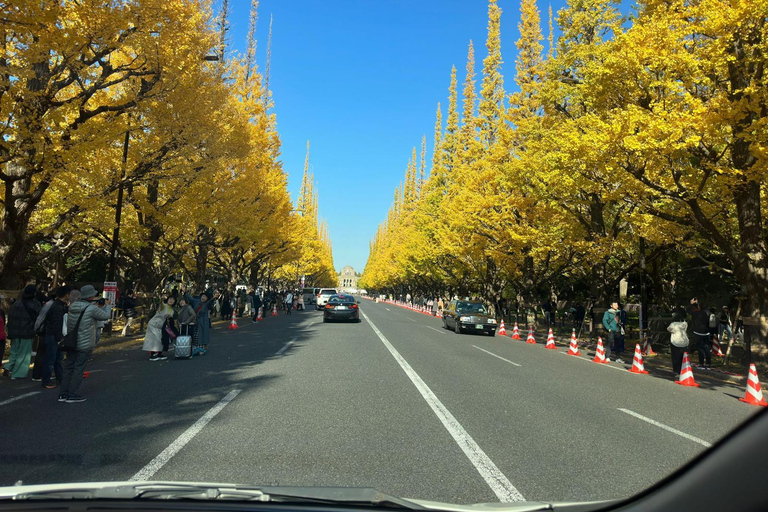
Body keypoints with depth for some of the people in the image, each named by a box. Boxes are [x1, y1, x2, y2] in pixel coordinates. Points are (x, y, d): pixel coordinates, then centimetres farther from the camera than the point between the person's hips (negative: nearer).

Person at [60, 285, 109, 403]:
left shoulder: (72, 306, 4)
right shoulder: (92, 308, -18)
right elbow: (106, 316, -7)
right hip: (85, 345, -7)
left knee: (68, 367, 14)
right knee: (79, 369, 1)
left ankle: (63, 394, 19)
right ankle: (72, 395, 6)